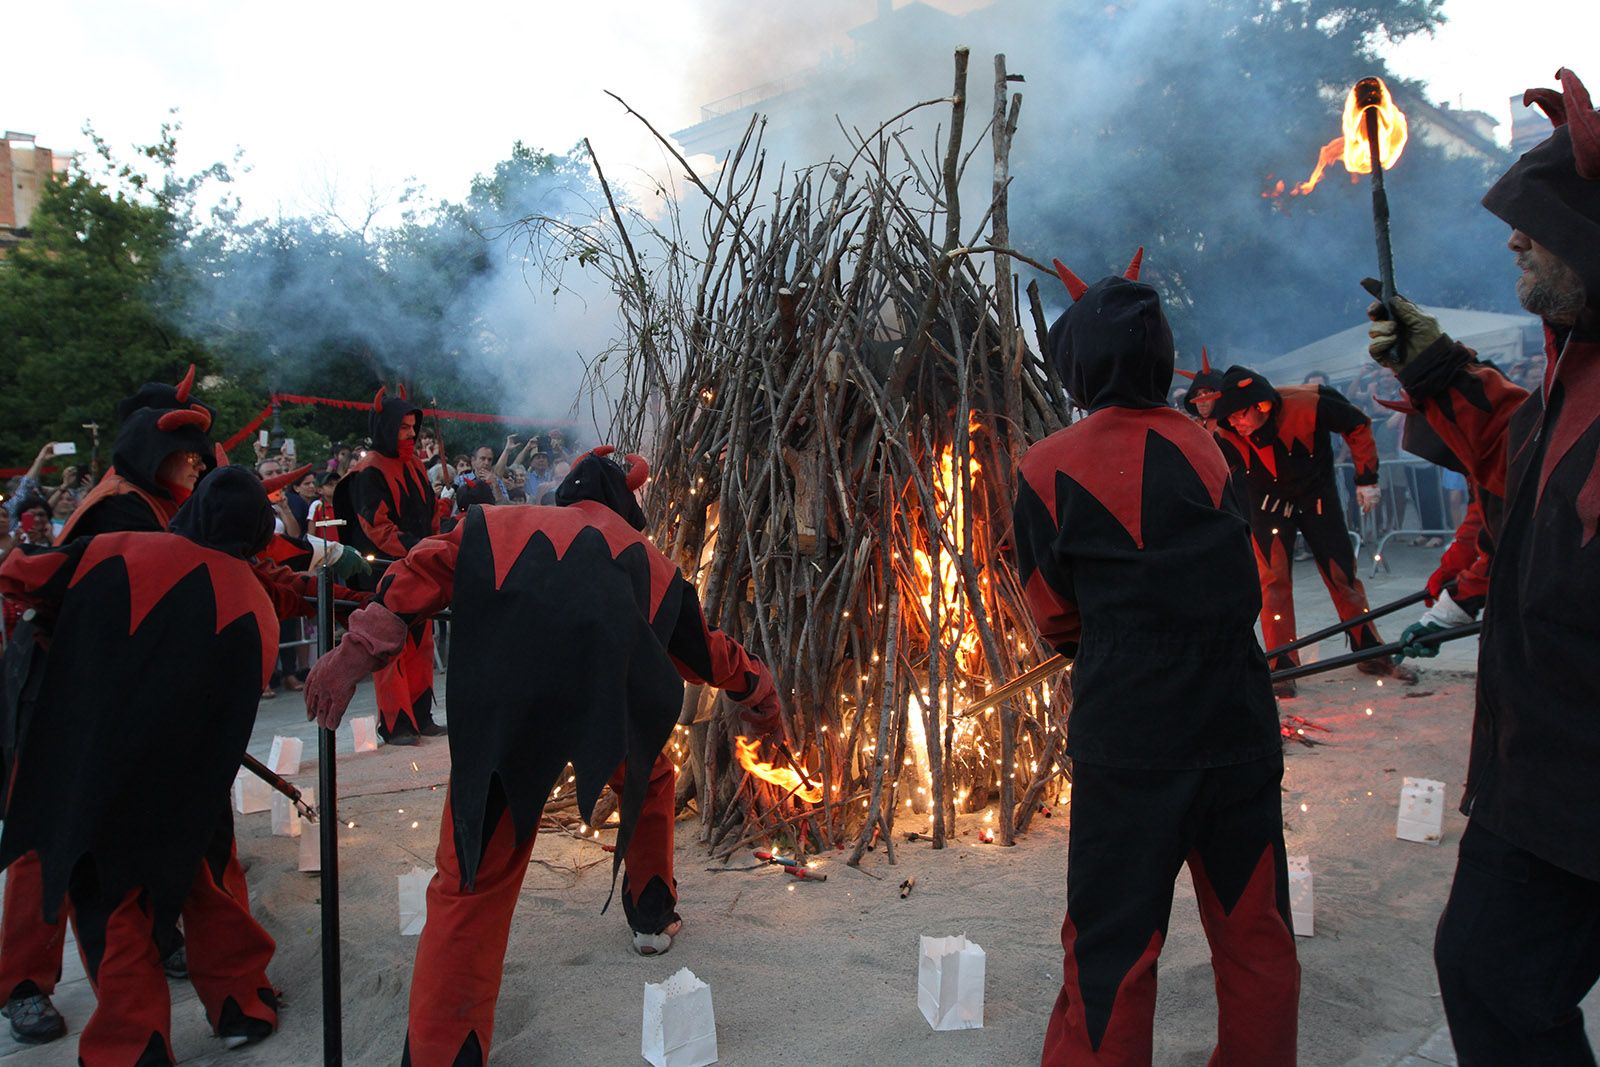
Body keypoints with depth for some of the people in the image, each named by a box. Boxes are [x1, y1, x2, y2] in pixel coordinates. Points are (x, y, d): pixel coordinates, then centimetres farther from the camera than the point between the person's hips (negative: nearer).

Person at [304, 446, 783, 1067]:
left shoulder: (500, 526, 26)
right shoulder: (650, 562, 29)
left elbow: (427, 570, 8)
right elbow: (711, 653, 37)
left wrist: (356, 653, 2)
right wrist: (762, 704, 54)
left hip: (502, 707, -1)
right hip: (607, 706, 2)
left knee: (471, 885, 3)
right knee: (648, 779, 35)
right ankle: (652, 917, 47)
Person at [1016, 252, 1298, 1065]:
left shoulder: (1050, 469, -9)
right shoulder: (1204, 447, 4)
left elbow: (1055, 616, 1)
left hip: (1130, 742, -4)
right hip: (1239, 727, 4)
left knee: (1112, 951, 6)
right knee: (1254, 932, 19)